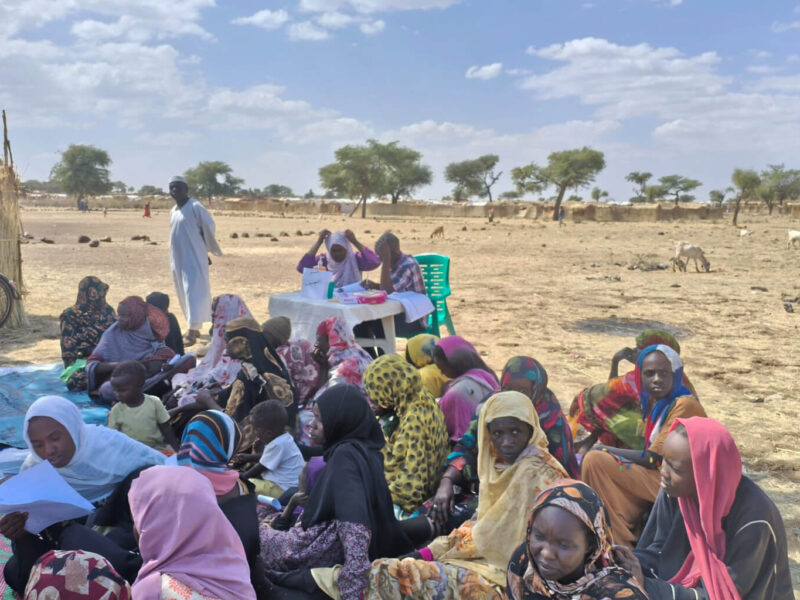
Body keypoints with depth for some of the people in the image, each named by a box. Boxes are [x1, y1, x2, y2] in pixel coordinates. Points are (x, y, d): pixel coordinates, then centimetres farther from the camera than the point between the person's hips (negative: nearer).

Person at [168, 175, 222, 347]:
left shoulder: (195, 207, -10)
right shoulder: (173, 211, 14)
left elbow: (210, 227, -9)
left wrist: (206, 248, 1)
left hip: (194, 258, -8)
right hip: (178, 258, 8)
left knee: (193, 292, -11)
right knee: (183, 294, 12)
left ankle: (192, 331, -14)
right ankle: (194, 327, 22)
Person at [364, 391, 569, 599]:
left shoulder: (537, 474, -17)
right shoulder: (497, 465, 9)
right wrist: (428, 552, 0)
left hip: (505, 573, -8)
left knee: (397, 577, -20)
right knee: (383, 571, -5)